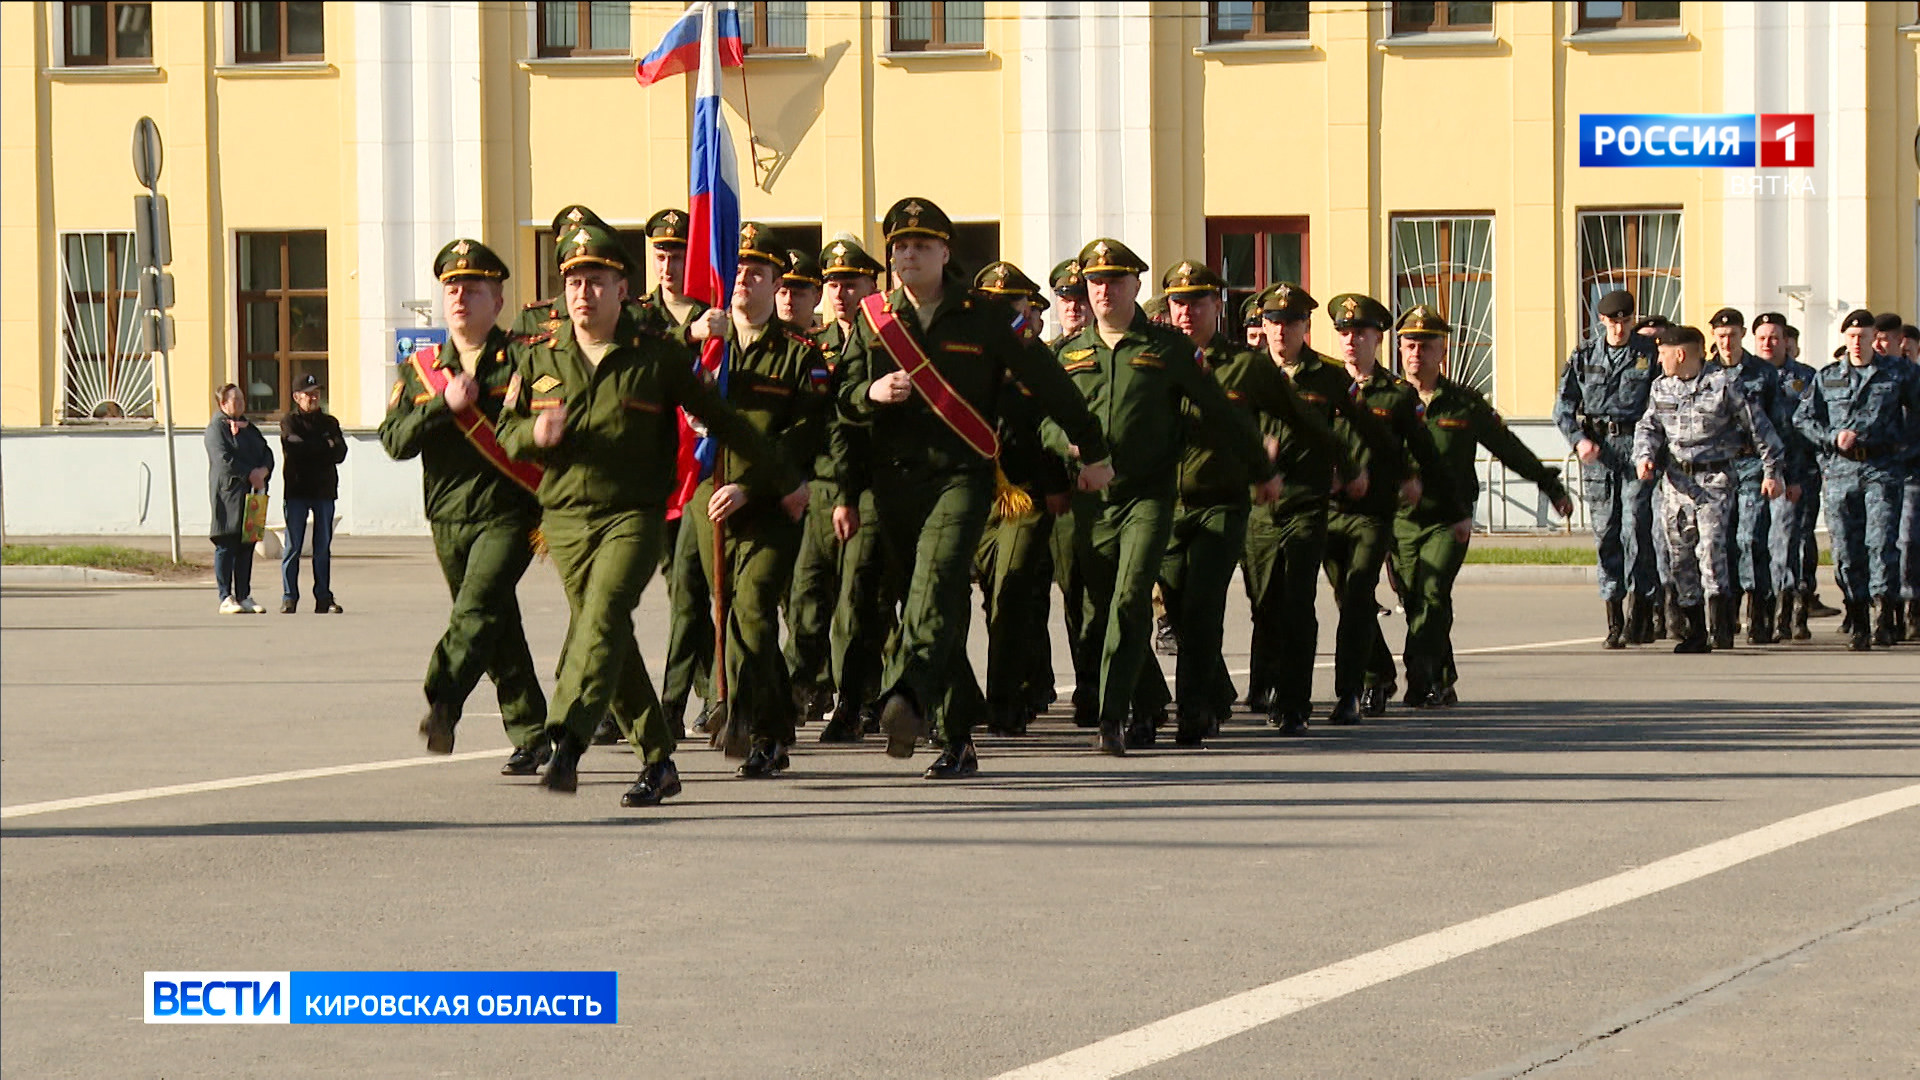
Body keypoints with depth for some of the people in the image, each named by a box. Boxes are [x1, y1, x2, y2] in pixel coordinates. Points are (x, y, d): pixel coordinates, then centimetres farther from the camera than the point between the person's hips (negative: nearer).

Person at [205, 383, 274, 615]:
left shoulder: (249, 427, 20)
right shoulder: (216, 427, -4)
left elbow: (266, 452, 16)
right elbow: (223, 458, -15)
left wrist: (264, 470, -5)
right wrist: (250, 474, -16)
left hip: (251, 492, 7)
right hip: (228, 493, -7)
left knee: (247, 545, 8)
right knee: (226, 546, -5)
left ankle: (244, 597, 12)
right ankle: (226, 598, -3)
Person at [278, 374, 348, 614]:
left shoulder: (330, 423, 16)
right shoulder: (289, 422, 5)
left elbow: (340, 454, 2)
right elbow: (295, 447, -13)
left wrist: (312, 450, -10)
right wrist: (325, 445, -4)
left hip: (325, 489, 3)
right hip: (296, 489, -3)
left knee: (323, 547, 3)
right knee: (293, 546, -5)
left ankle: (324, 597, 5)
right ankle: (289, 597, -2)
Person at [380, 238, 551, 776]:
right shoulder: (420, 369, 11)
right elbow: (393, 440, 0)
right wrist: (444, 404, -15)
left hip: (509, 515, -5)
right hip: (448, 520, 5)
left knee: (478, 607, -25)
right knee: (498, 631, 12)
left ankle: (442, 703, -39)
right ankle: (531, 737, 22)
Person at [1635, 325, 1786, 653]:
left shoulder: (1724, 383, -6)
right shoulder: (1661, 387, 11)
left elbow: (1757, 426, -1)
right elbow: (1648, 427, 15)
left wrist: (1772, 470, -1)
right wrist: (1644, 456, -6)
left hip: (1715, 478, -5)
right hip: (1676, 479, 5)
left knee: (1711, 546, -17)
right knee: (1679, 552, 3)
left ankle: (1721, 622, -14)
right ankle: (1694, 631, 11)